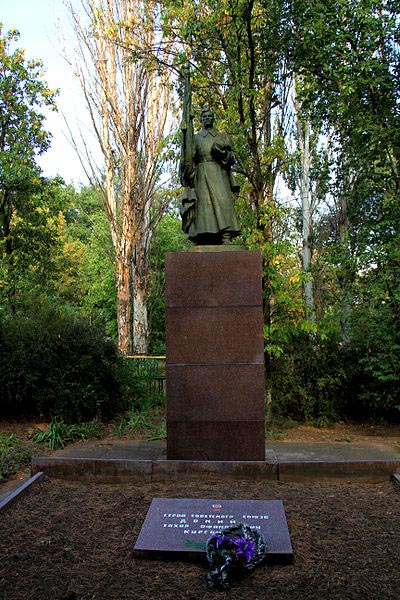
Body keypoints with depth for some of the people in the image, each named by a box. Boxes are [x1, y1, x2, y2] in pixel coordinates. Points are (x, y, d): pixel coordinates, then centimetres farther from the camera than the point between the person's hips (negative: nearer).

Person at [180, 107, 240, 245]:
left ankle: (226, 240, -27)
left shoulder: (223, 137, 20)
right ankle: (202, 242, -20)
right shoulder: (195, 138, 20)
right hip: (201, 176, 0)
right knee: (204, 205, -13)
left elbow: (232, 159, 12)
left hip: (219, 175, 0)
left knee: (222, 204, -17)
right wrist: (187, 176, -5)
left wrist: (222, 153, -9)